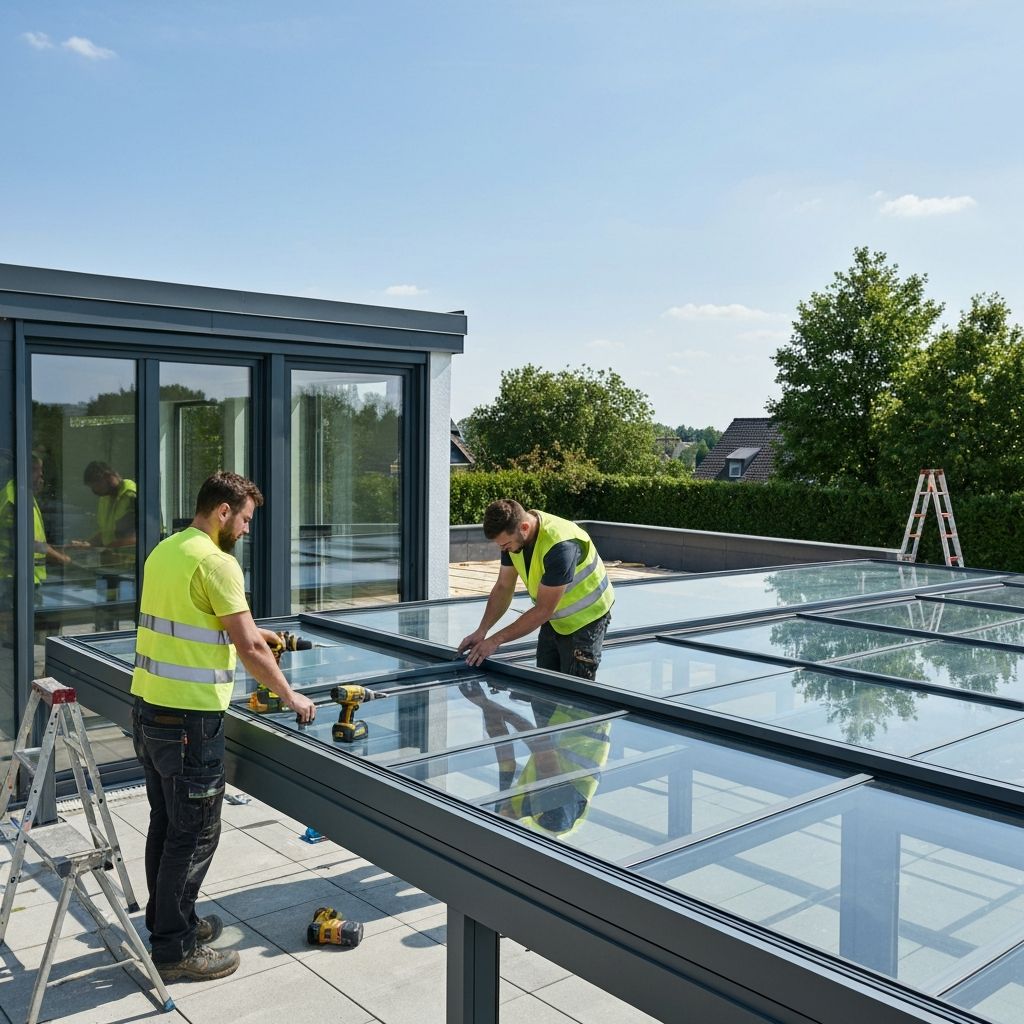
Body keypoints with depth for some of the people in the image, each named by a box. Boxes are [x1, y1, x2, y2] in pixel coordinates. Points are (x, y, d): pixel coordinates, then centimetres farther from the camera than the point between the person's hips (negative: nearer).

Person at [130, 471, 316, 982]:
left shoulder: (163, 551, 10)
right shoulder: (217, 563, -17)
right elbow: (248, 649, -17)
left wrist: (245, 629, 20)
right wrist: (290, 696, -5)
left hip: (148, 708, 9)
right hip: (188, 719, -9)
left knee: (165, 823, 20)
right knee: (194, 834, 3)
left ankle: (167, 922, 34)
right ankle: (176, 951, 14)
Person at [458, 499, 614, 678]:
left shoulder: (560, 545, -35)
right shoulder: (512, 536, -12)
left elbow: (543, 610, -31)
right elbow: (503, 587, -2)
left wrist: (496, 640, -27)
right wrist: (481, 631, -13)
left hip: (586, 618, -7)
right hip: (554, 618, 7)